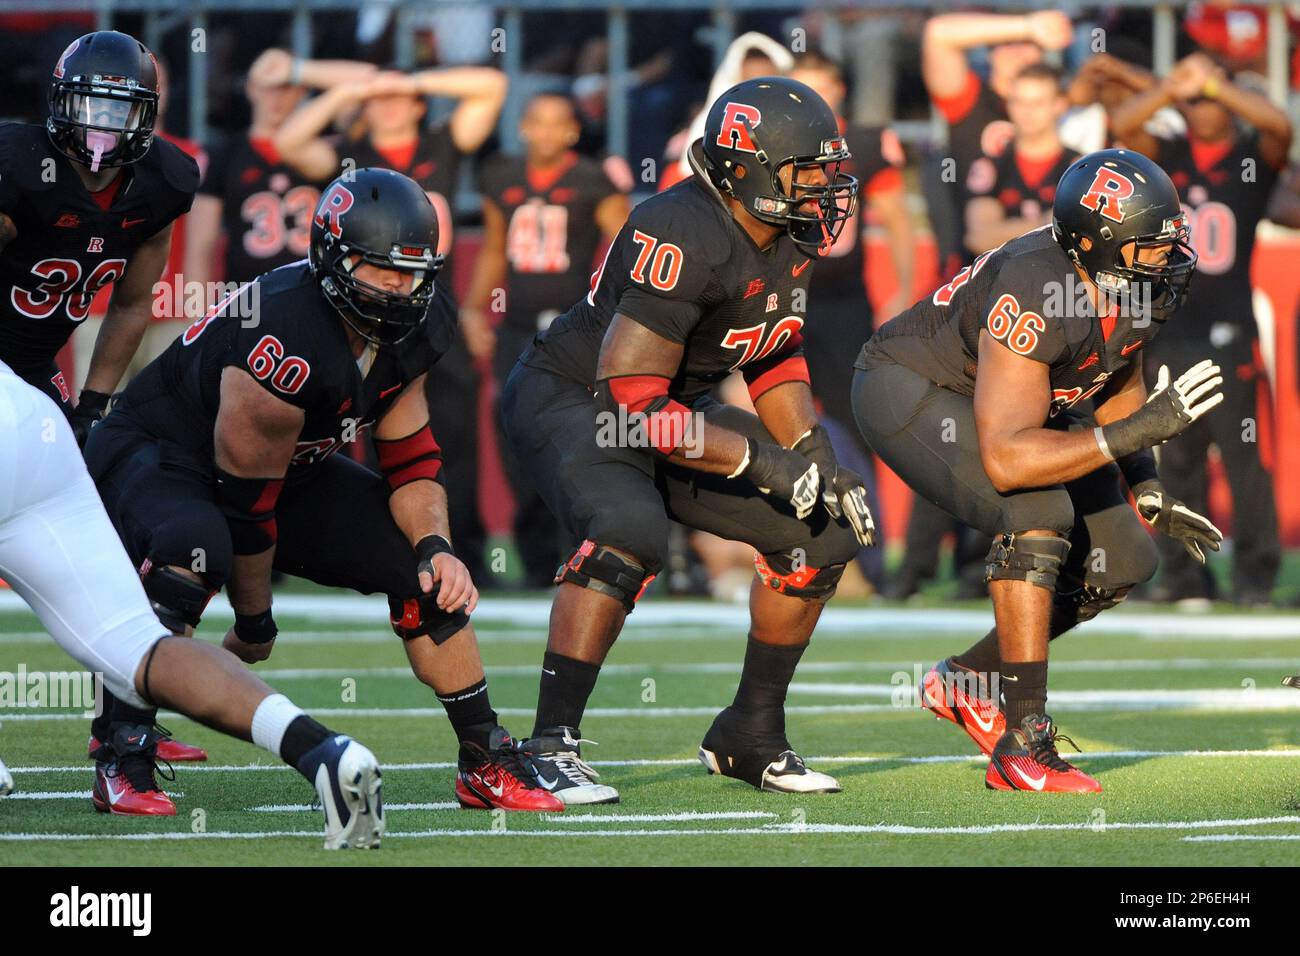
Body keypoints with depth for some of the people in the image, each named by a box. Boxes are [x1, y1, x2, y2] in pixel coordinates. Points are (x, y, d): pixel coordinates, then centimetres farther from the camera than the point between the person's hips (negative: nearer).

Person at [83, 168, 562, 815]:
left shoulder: (414, 331, -10)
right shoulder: (288, 344, -35)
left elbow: (410, 454, 2)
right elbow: (247, 505, -25)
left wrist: (436, 546, -17)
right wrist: (254, 626, -14)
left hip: (289, 469, 8)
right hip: (157, 457, -8)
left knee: (423, 565, -2)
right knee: (195, 548, -40)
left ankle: (487, 764, 10)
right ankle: (121, 752, -34)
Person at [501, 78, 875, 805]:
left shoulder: (792, 236, -4)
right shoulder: (686, 240, -31)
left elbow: (774, 356, 13)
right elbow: (632, 399, -31)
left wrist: (814, 457, -2)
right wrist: (757, 461, -27)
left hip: (673, 409, 9)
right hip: (572, 398, -9)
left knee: (823, 534, 4)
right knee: (630, 533, -36)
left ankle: (752, 736, 17)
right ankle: (550, 746, -30)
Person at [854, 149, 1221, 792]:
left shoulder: (1136, 284, -14)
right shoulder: (1035, 296, -38)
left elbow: (1117, 381, 9)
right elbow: (1006, 461, -44)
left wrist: (1148, 490, -3)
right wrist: (1139, 430, -46)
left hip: (1005, 398, 8)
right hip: (909, 392, -8)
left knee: (1123, 560, 1)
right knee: (1038, 512, -31)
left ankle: (967, 682, 18)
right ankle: (1023, 745, -25)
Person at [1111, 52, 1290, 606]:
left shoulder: (1253, 156, 5)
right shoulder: (1167, 156, 11)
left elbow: (1279, 124, -17)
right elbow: (1122, 127, -7)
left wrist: (1216, 84, -23)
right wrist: (1171, 86, -22)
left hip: (1230, 331, -3)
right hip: (1170, 327, 3)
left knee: (1244, 456, -6)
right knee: (1177, 459, 5)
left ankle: (1255, 575, -3)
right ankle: (1184, 575, 10)